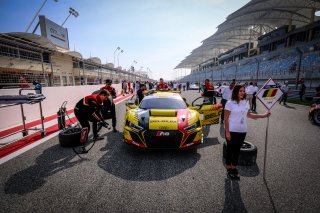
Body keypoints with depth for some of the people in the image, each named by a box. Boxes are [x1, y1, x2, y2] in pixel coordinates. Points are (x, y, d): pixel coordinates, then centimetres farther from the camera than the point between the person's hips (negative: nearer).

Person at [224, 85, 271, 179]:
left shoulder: (245, 102, 4)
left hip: (242, 131, 5)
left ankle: (234, 168, 31)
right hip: (232, 131, -5)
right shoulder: (230, 103, -14)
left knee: (237, 150, 15)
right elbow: (226, 118, -13)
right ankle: (229, 168, 26)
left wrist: (263, 115, 12)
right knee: (230, 150, 9)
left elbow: (248, 114, 16)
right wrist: (227, 132, -15)